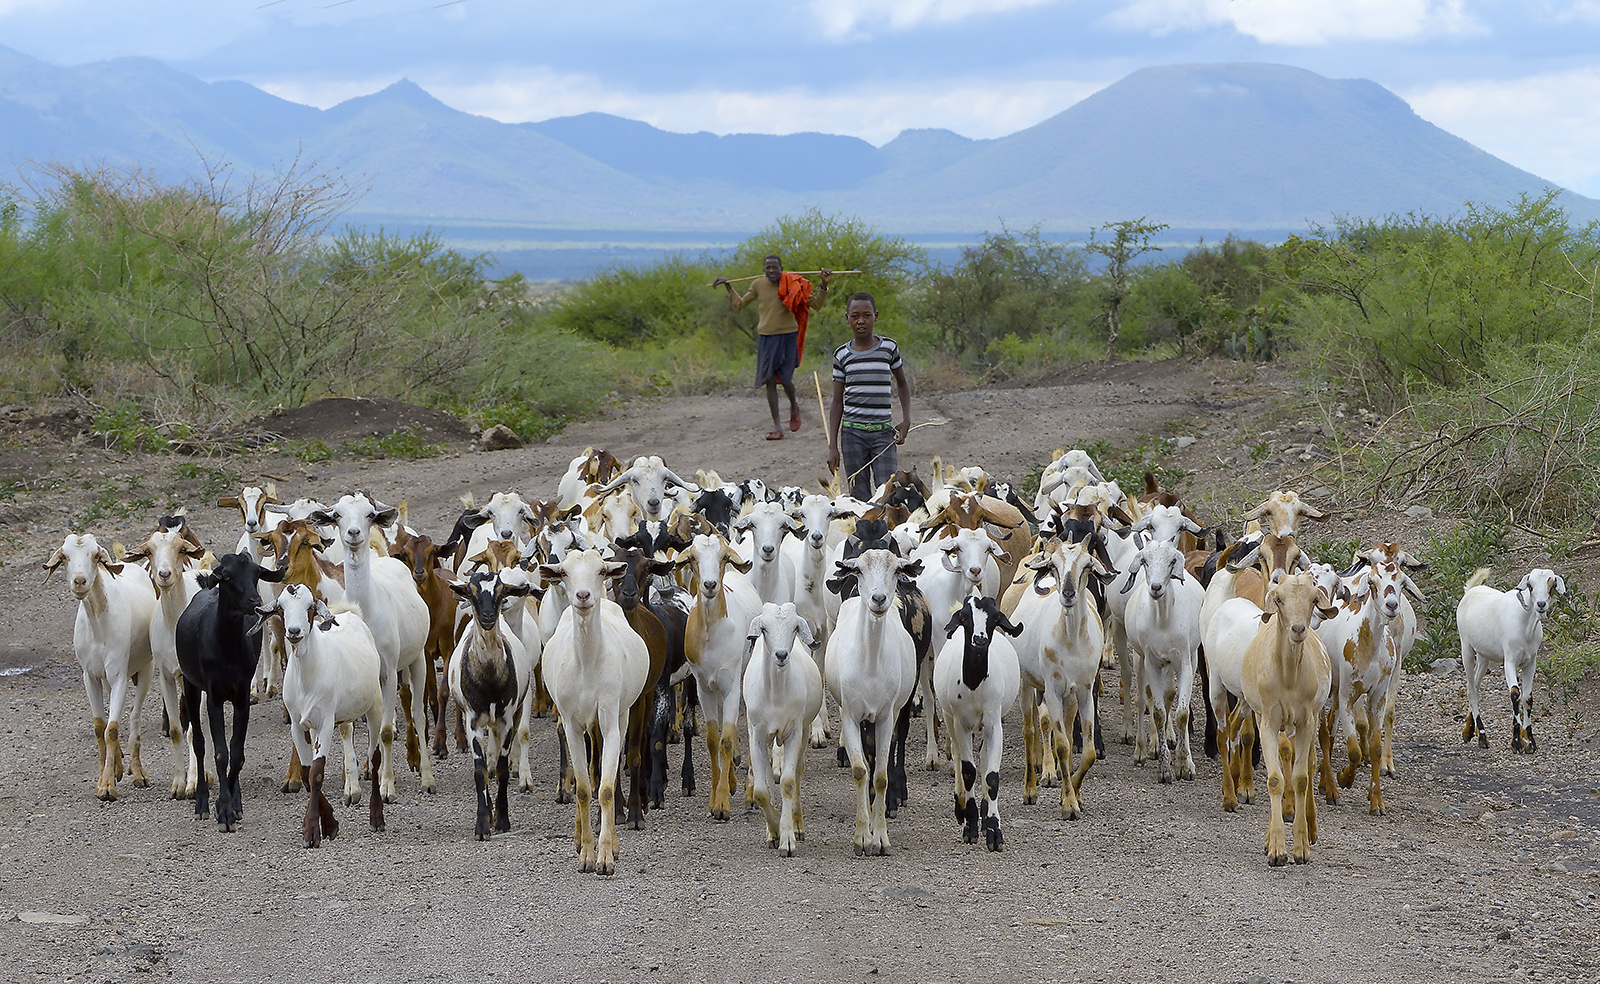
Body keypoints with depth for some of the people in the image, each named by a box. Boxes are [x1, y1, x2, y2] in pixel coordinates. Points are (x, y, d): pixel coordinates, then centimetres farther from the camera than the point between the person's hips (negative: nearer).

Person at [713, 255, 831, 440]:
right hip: (766, 337, 2)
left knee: (785, 380, -1)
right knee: (770, 381, -1)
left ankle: (794, 408, 35)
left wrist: (823, 285, -10)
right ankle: (777, 428, 4)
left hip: (788, 336, -2)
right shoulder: (758, 285, 2)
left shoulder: (792, 285, -5)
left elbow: (815, 305, 2)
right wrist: (728, 287, 8)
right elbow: (739, 304, 16)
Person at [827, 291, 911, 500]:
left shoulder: (889, 348, 3)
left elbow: (902, 383, 20)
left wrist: (906, 420, 7)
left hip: (883, 431, -1)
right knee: (859, 497, -2)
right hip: (852, 433, 1)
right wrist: (832, 447, 4)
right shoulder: (842, 355, 4)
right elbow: (837, 403, 9)